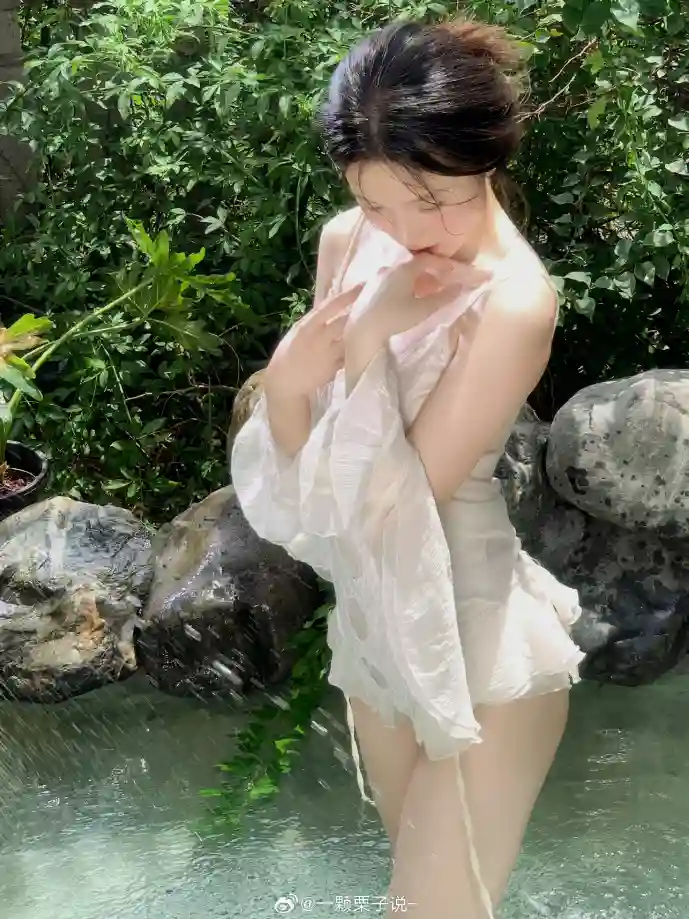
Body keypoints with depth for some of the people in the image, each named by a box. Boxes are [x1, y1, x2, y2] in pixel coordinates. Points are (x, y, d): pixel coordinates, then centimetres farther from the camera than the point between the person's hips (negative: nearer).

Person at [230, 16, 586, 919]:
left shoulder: (513, 301, -25)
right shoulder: (348, 241, -5)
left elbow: (398, 500, -24)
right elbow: (309, 469, 0)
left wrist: (369, 341, -25)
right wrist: (287, 380, -20)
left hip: (480, 652, -7)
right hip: (373, 625, 7)